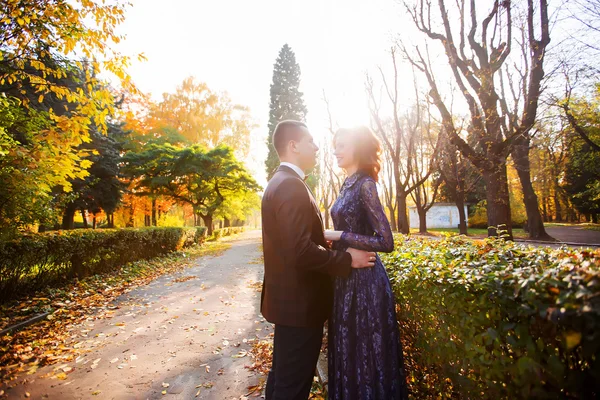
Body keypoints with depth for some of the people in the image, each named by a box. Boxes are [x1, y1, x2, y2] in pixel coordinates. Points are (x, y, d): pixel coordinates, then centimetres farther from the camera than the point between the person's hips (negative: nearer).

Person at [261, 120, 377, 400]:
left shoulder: (277, 183, 11)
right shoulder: (292, 186, -21)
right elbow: (301, 251, -29)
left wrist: (327, 242, 15)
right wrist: (347, 259, -17)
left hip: (288, 298, 10)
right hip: (299, 303, -10)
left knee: (282, 377, 24)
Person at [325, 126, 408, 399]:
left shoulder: (365, 184, -15)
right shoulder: (348, 185, 10)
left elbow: (385, 242, -20)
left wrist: (337, 236, -19)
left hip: (364, 280, -8)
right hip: (347, 276, 8)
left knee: (365, 354, 8)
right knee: (348, 351, 21)